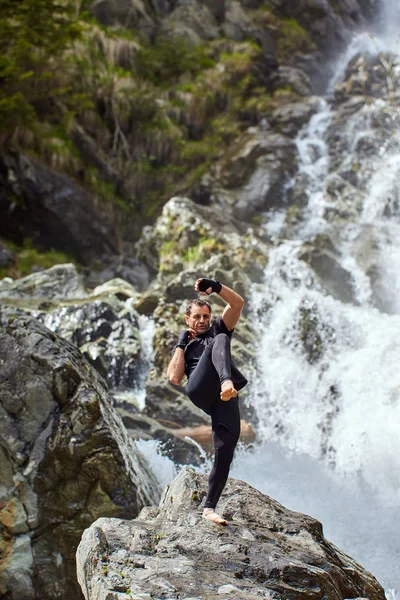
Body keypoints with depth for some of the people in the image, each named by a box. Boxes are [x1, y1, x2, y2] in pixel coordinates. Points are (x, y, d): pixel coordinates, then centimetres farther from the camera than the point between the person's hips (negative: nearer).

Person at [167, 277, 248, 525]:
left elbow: (238, 303, 14)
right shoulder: (183, 346, 32)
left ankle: (210, 507, -8)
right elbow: (174, 378, 12)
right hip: (199, 391, -1)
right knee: (219, 342, -24)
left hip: (224, 396, 1)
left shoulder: (218, 329, 32)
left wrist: (216, 286, -1)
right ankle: (226, 380, -56)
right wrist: (182, 343, 15)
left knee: (226, 448, -16)